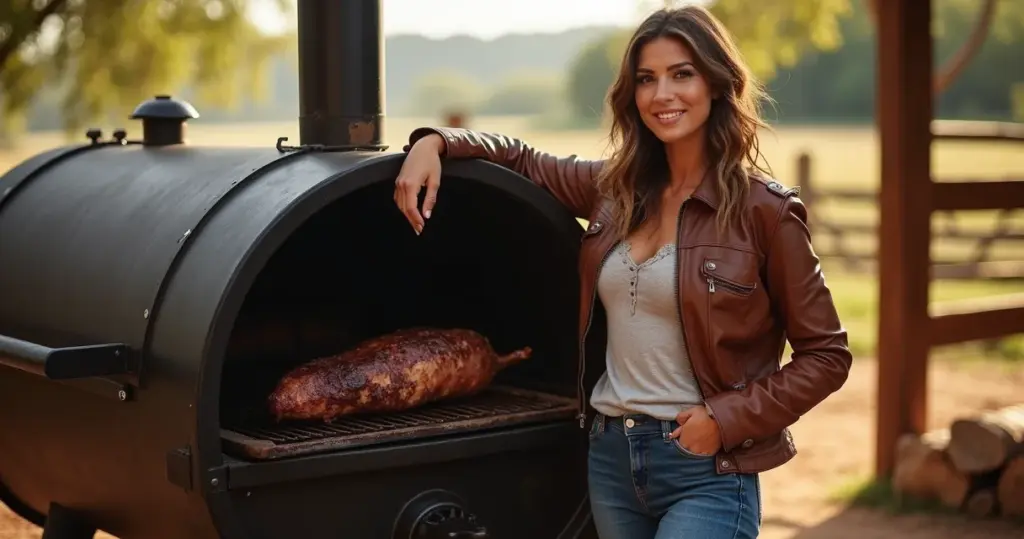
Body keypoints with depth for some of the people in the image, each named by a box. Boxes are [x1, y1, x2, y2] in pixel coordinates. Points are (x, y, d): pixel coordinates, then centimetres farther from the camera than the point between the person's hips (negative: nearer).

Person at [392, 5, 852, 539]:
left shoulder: (764, 210, -9)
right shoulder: (614, 189, 6)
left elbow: (825, 355, -5)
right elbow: (520, 159, 20)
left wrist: (727, 419, -14)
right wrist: (434, 142, 2)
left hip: (706, 471, -5)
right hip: (610, 456, 6)